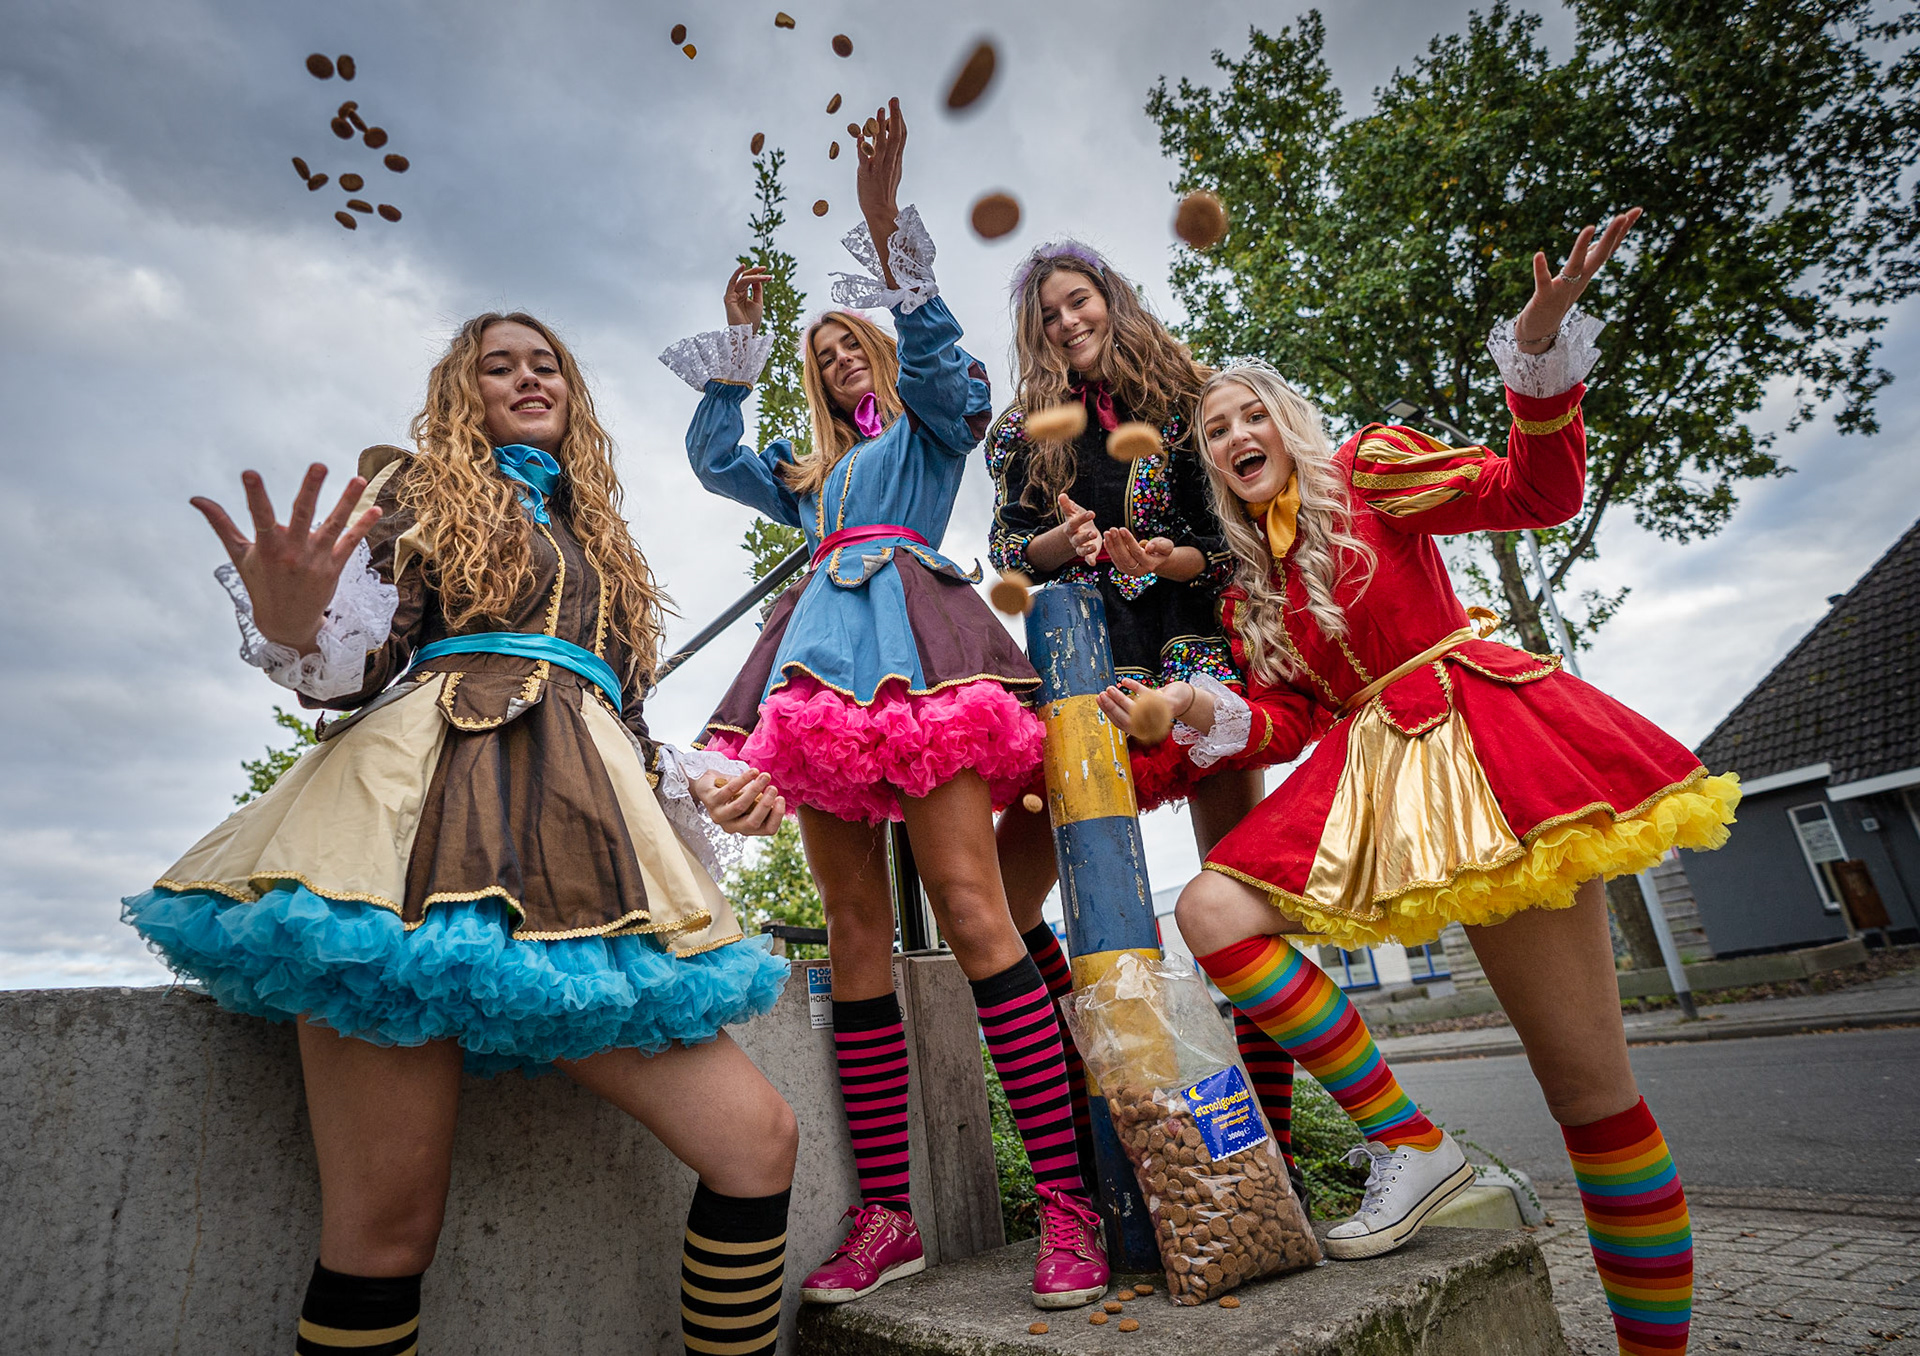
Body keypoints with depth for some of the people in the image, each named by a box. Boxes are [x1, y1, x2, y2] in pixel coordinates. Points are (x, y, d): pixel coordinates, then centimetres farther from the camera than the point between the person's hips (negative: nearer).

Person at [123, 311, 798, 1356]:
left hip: (581, 849, 5)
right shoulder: (418, 489, 18)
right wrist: (294, 628, -19)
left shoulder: (599, 543, 31)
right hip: (425, 814, -4)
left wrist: (705, 786, 13)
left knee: (759, 1141, -8)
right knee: (387, 1229, -8)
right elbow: (357, 665, 3)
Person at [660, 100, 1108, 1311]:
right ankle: (886, 1216, 2)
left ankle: (1069, 1204, -11)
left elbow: (939, 360, 0)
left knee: (971, 912, -17)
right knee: (857, 933, -2)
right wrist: (742, 343, 34)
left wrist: (884, 221, -4)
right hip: (823, 660, 6)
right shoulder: (806, 470, 35)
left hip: (911, 645, -6)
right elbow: (713, 456, 33)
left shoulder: (927, 426, 19)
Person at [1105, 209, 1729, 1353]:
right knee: (1210, 911, -14)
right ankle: (1408, 1143, -6)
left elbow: (1536, 493, -7)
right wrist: (1202, 715, -6)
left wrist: (1541, 342, -21)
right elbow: (1293, 720, 11)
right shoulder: (1248, 588, 17)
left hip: (1477, 737, -5)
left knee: (1586, 1078, -4)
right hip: (1365, 772, 5)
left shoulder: (1370, 472, 5)